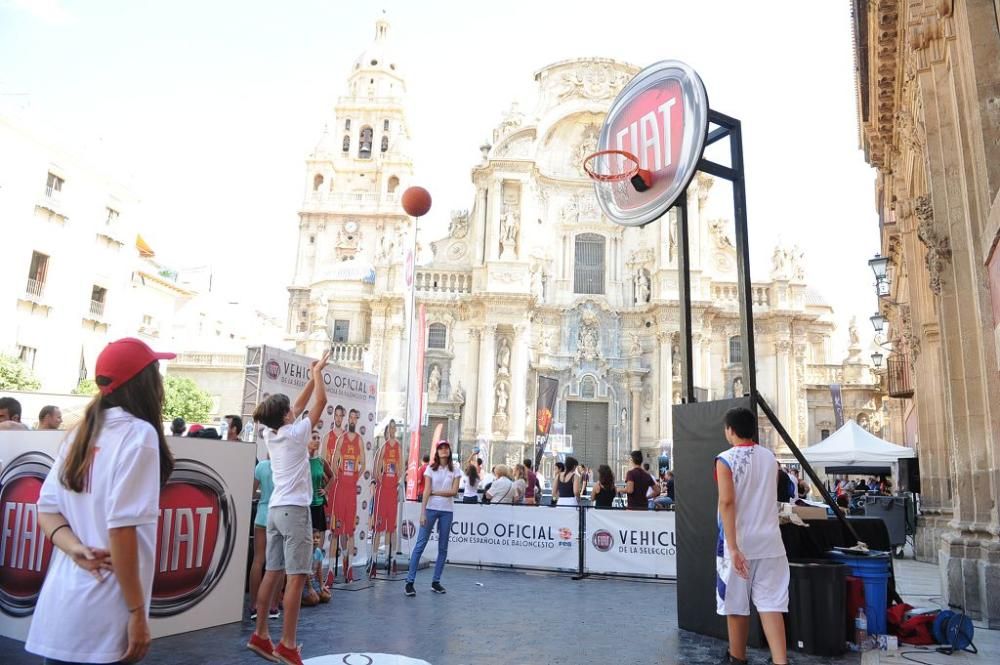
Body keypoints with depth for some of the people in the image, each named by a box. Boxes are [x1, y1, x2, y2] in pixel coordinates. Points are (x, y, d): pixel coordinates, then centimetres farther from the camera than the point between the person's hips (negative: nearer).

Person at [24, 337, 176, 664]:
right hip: (101, 619, -7)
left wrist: (76, 550, -6)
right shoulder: (138, 433, -14)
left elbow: (47, 509, 10)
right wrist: (137, 612, -13)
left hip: (58, 607, 7)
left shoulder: (80, 433, 9)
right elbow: (122, 527, -19)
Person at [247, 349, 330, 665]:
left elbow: (299, 405, 19)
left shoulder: (270, 434, 9)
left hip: (275, 508, 8)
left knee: (273, 572, 13)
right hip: (294, 509, -8)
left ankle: (260, 635, 20)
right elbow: (320, 402, -5)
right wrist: (317, 373, 7)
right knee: (296, 576, -5)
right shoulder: (295, 433, -12)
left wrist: (313, 376, 21)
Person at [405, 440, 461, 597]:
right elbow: (426, 491, -5)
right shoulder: (431, 469, 3)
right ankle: (410, 582, -3)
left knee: (443, 547, 6)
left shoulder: (455, 470, 5)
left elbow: (454, 491, -5)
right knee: (420, 545, -5)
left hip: (447, 511, 2)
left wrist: (435, 492, -8)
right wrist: (422, 513, -12)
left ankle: (435, 581, 16)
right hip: (431, 509, -2)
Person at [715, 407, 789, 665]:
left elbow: (727, 502, -20)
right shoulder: (770, 457, 7)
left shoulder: (725, 459, -10)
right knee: (770, 604, 4)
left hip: (739, 543, -4)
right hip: (769, 541, 4)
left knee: (736, 604, 11)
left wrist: (732, 547, -21)